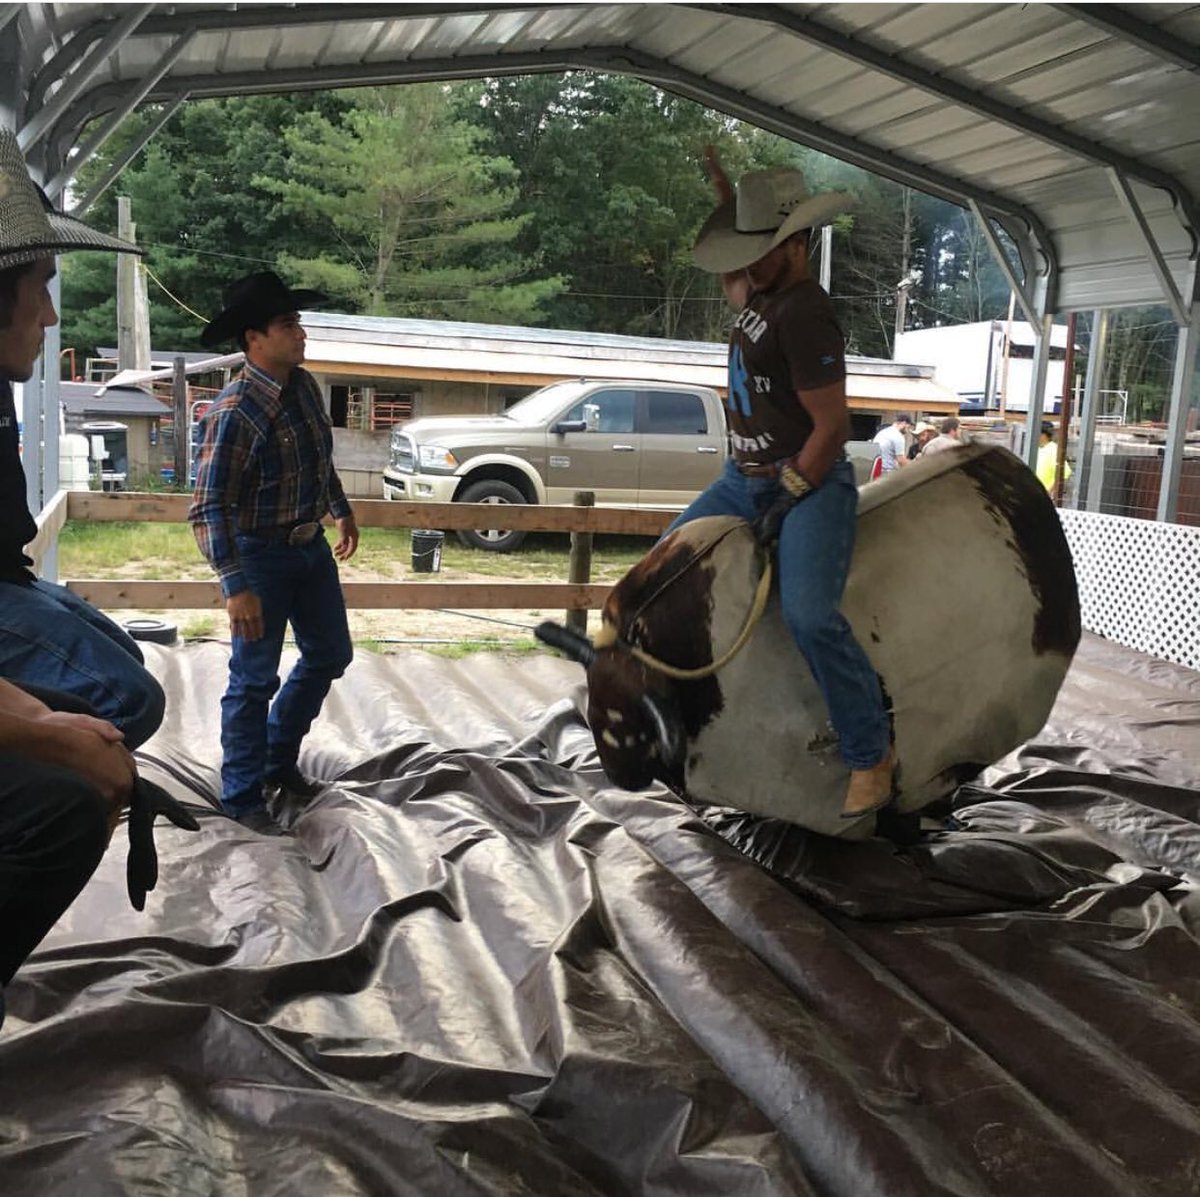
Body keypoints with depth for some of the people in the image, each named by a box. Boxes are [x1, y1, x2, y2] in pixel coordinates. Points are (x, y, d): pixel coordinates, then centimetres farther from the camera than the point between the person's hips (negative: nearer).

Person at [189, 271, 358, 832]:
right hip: (261, 555, -8)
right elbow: (207, 508, -26)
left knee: (330, 654, 17)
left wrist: (341, 511, 27)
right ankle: (242, 796, 18)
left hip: (312, 546, 8)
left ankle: (279, 759, 36)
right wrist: (237, 587, -31)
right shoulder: (234, 412, -24)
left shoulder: (304, 385, 0)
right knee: (255, 677, 1)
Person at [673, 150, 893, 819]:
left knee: (810, 614, -27)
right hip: (745, 475, 10)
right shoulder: (762, 292, 9)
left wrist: (786, 499, -16)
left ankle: (872, 754, -11)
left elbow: (831, 427, -19)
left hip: (809, 481, -10)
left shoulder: (805, 315, -19)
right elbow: (733, 281, 36)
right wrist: (726, 199, 27)